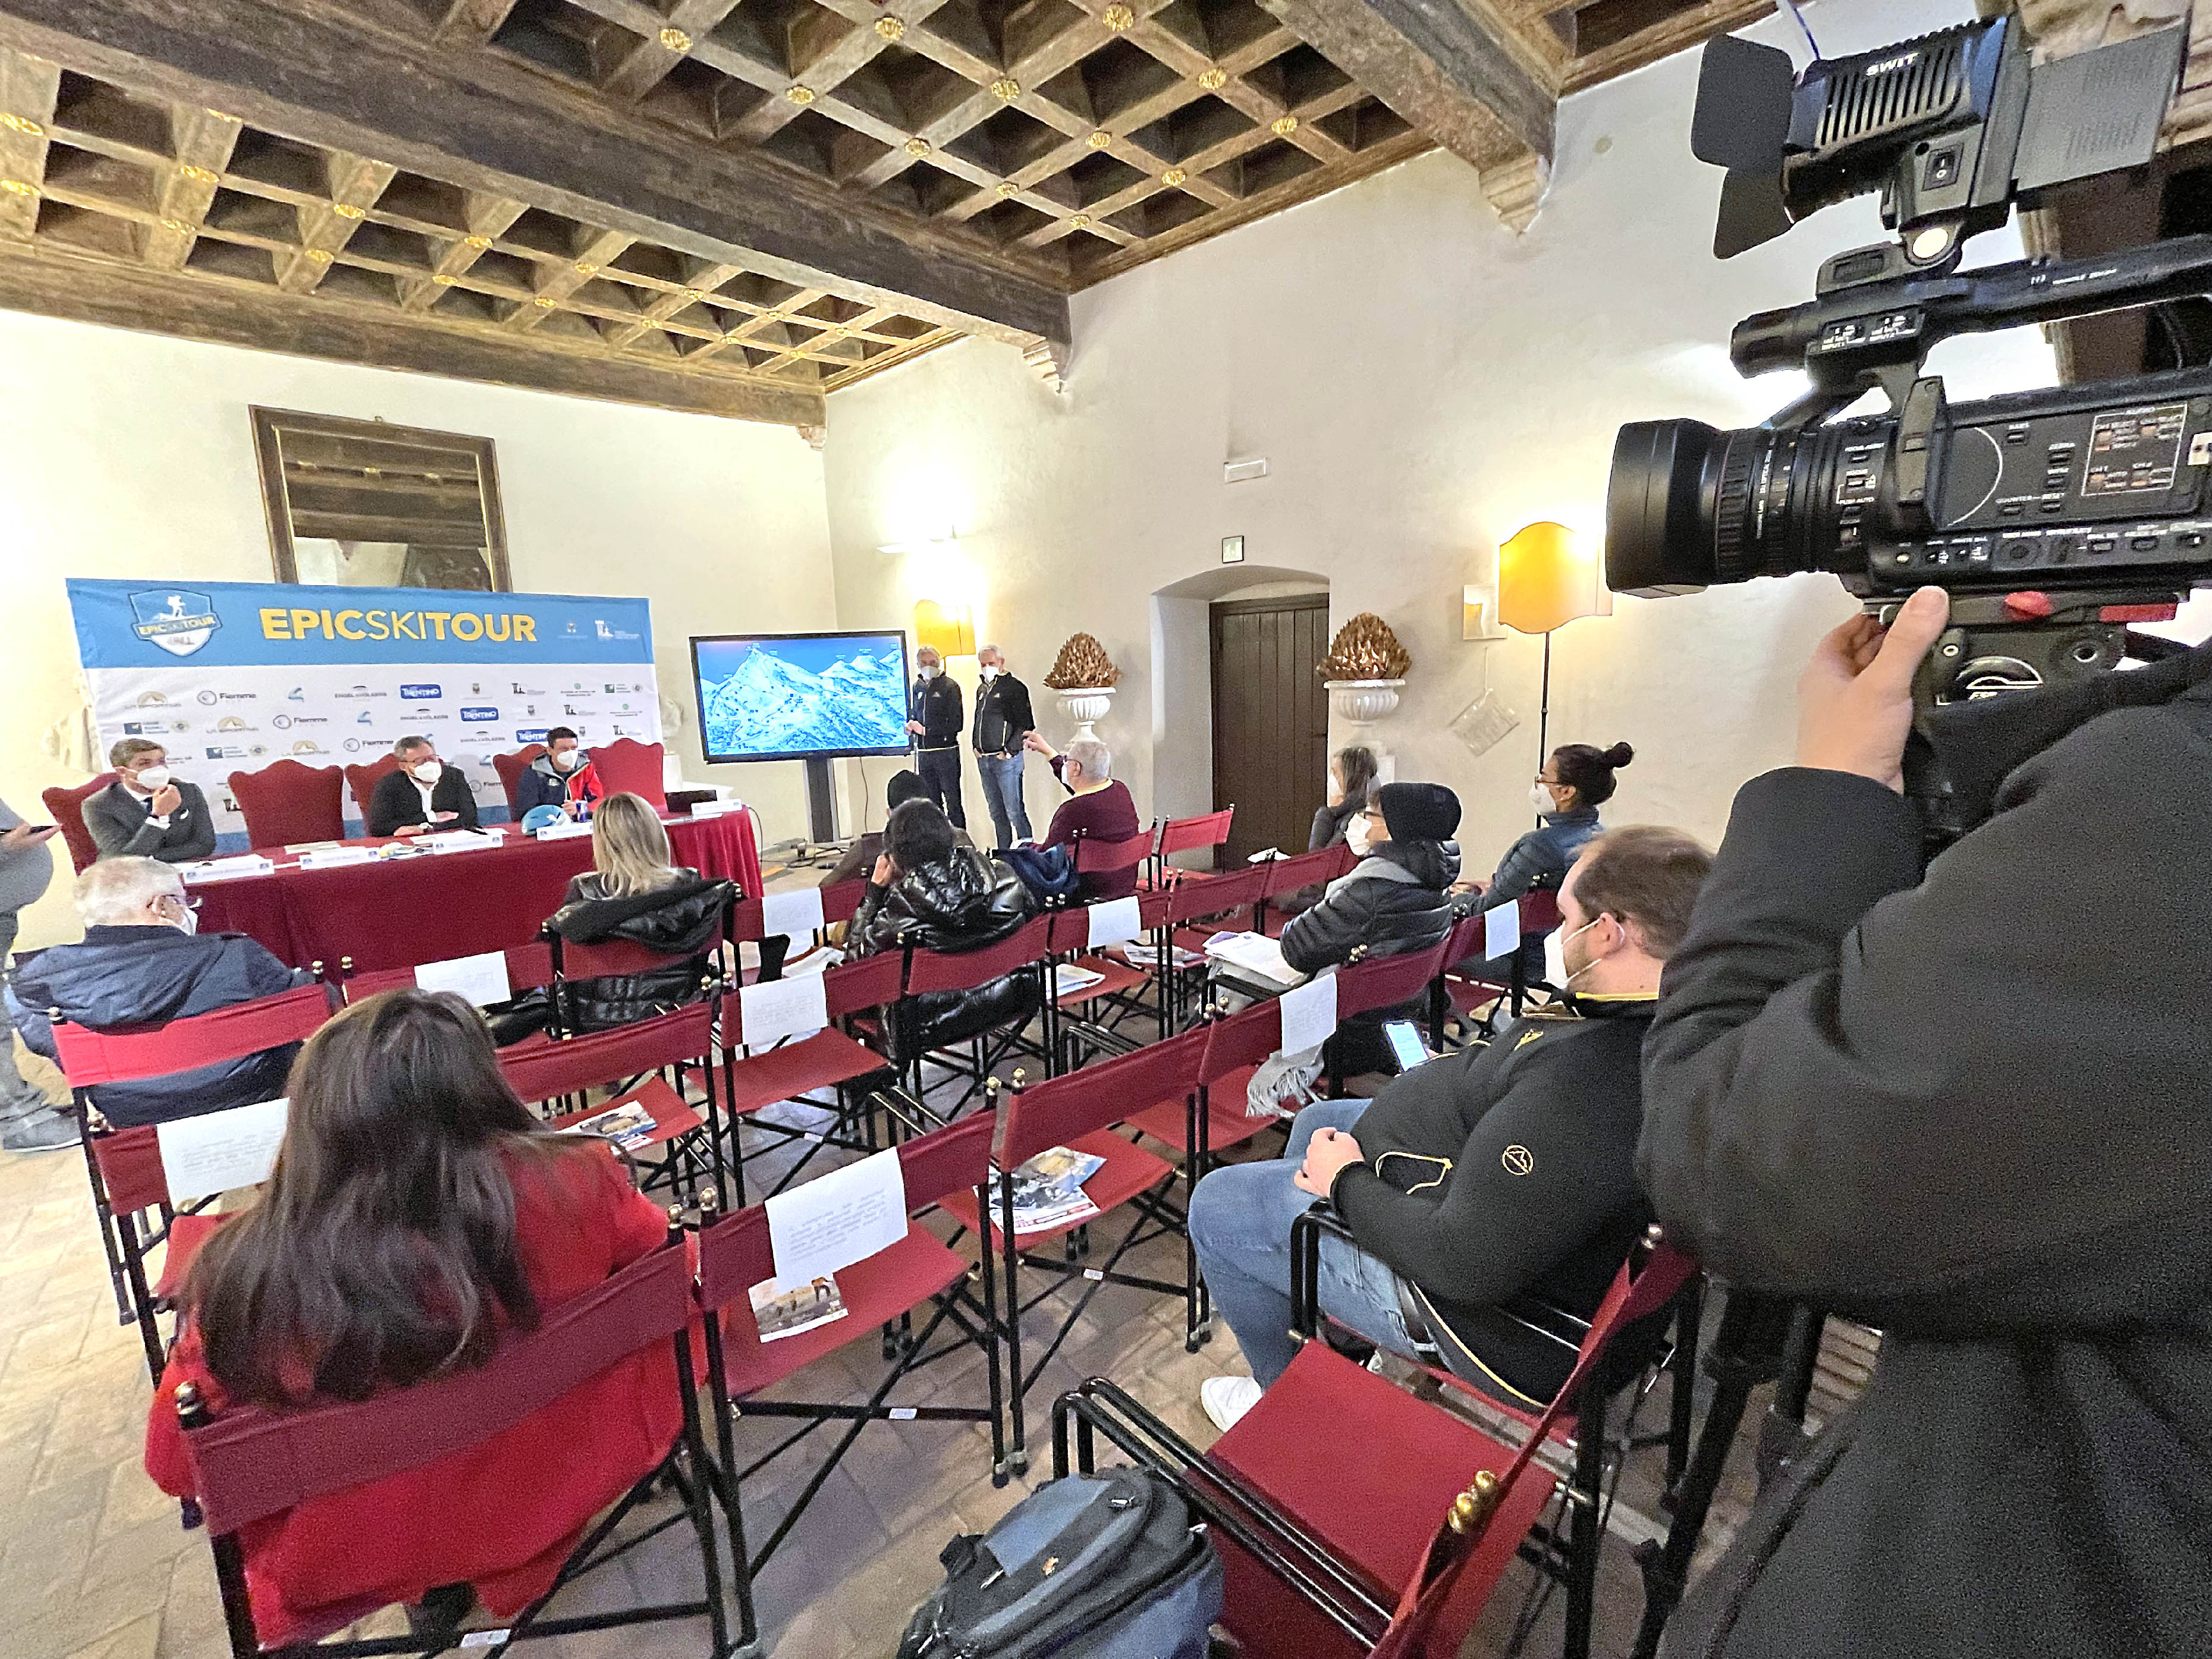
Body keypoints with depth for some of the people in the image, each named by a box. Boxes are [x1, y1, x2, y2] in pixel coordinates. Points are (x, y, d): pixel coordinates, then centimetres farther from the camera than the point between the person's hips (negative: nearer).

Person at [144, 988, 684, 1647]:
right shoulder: (572, 1185, -29)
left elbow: (175, 1467, -9)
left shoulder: (249, 1280, -28)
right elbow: (664, 1258, -7)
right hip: (561, 1483, -1)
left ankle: (429, 1590, 39)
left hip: (366, 1556, 1)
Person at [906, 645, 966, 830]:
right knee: (931, 802, 8)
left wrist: (925, 730, -12)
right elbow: (911, 717, 25)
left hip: (946, 751, -6)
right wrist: (910, 726, 1)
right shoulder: (916, 688, 15)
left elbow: (956, 724, -11)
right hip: (923, 753, 6)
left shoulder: (950, 686, -4)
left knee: (953, 801, -6)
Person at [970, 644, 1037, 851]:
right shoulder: (982, 690, 17)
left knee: (1014, 810, -8)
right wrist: (976, 746, 14)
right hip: (984, 760, 8)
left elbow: (1026, 724, -12)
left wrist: (1010, 750, -13)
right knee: (996, 812, 11)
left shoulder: (1014, 688, -6)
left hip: (1007, 759, -8)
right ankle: (1004, 853, 19)